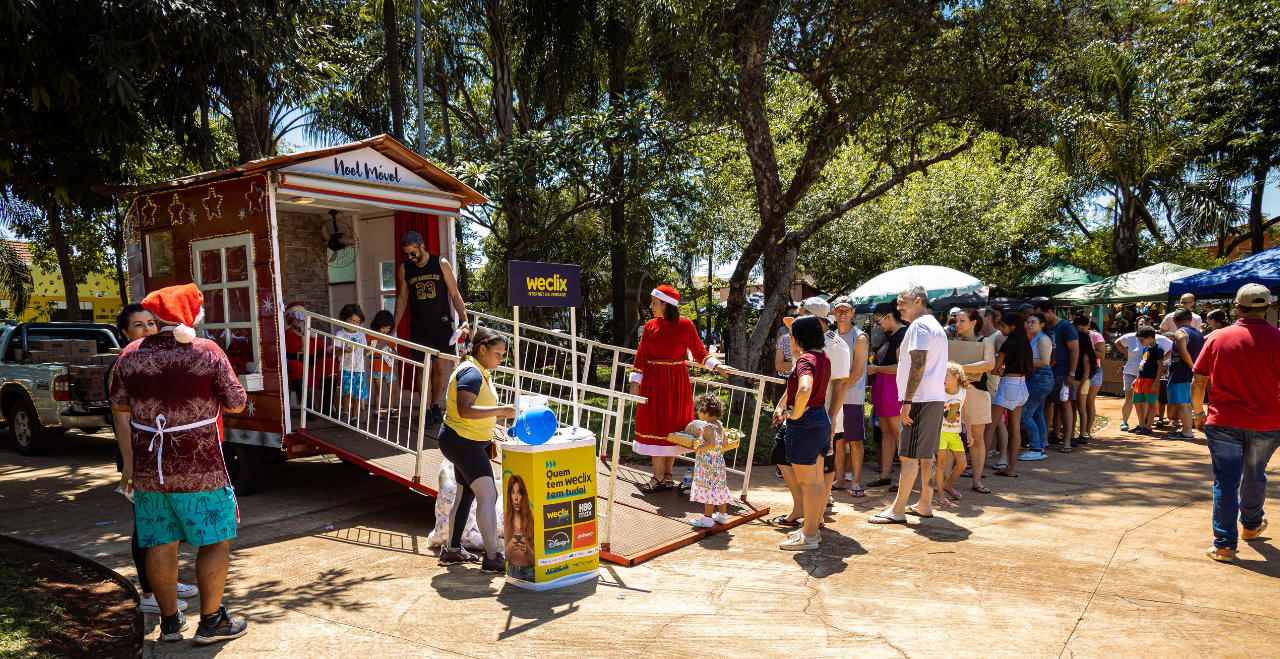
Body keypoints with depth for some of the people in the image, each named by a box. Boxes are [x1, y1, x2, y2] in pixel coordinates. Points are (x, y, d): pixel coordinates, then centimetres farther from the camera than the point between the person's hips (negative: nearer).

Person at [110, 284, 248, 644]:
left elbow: (120, 411, 7)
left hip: (148, 467, 5)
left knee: (161, 544, 14)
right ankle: (210, 622, 13)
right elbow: (236, 404, -5)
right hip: (199, 468, -4)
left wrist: (129, 462, 14)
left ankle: (170, 621, 26)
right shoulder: (207, 351, -10)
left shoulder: (130, 354, 2)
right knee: (216, 541, 8)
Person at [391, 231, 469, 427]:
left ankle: (435, 406, 21)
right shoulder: (404, 269, 4)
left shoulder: (441, 264, -1)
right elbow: (402, 298, 15)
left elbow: (455, 295, 3)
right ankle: (427, 410, 6)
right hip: (418, 328, 0)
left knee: (440, 369, 4)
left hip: (442, 325, 0)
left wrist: (464, 319, -6)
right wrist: (394, 325, 13)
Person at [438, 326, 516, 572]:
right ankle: (492, 557, -16)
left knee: (466, 494, 18)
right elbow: (465, 410, -31)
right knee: (487, 494, -16)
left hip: (470, 443, 11)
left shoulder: (480, 372, 15)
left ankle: (452, 550, 29)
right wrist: (500, 410, -34)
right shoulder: (471, 372, -18)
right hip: (461, 440, -11)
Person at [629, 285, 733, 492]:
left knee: (673, 425, 4)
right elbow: (641, 355, 3)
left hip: (676, 382, -1)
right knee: (655, 426, 0)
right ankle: (660, 475, 6)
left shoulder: (686, 325, -4)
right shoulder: (650, 326, 2)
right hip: (653, 381, 1)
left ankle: (666, 475, 16)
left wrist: (716, 366, -11)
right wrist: (635, 381, 0)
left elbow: (699, 353, 2)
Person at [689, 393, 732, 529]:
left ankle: (707, 518, 2)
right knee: (719, 487, 16)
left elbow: (711, 444, -32)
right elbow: (724, 445, 15)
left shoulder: (708, 427, -19)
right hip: (719, 462, 9)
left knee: (708, 488, -3)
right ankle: (723, 515, 27)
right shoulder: (720, 426, 9)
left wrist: (699, 449, -20)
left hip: (708, 464, -9)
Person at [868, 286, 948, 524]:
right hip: (936, 397, 10)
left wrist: (907, 401, -20)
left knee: (909, 455, -7)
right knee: (927, 454, 14)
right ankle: (925, 505, 21)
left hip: (920, 399, -10)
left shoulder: (919, 326, -12)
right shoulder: (936, 325, 21)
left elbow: (918, 366, -20)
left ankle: (897, 510, -4)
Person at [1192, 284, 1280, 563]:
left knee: (1225, 480, 3)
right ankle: (1251, 525, 44)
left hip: (1222, 422, 0)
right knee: (1254, 475, 21)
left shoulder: (1217, 338, -3)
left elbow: (1198, 382, 1)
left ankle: (1224, 544, 3)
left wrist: (1199, 413, 13)